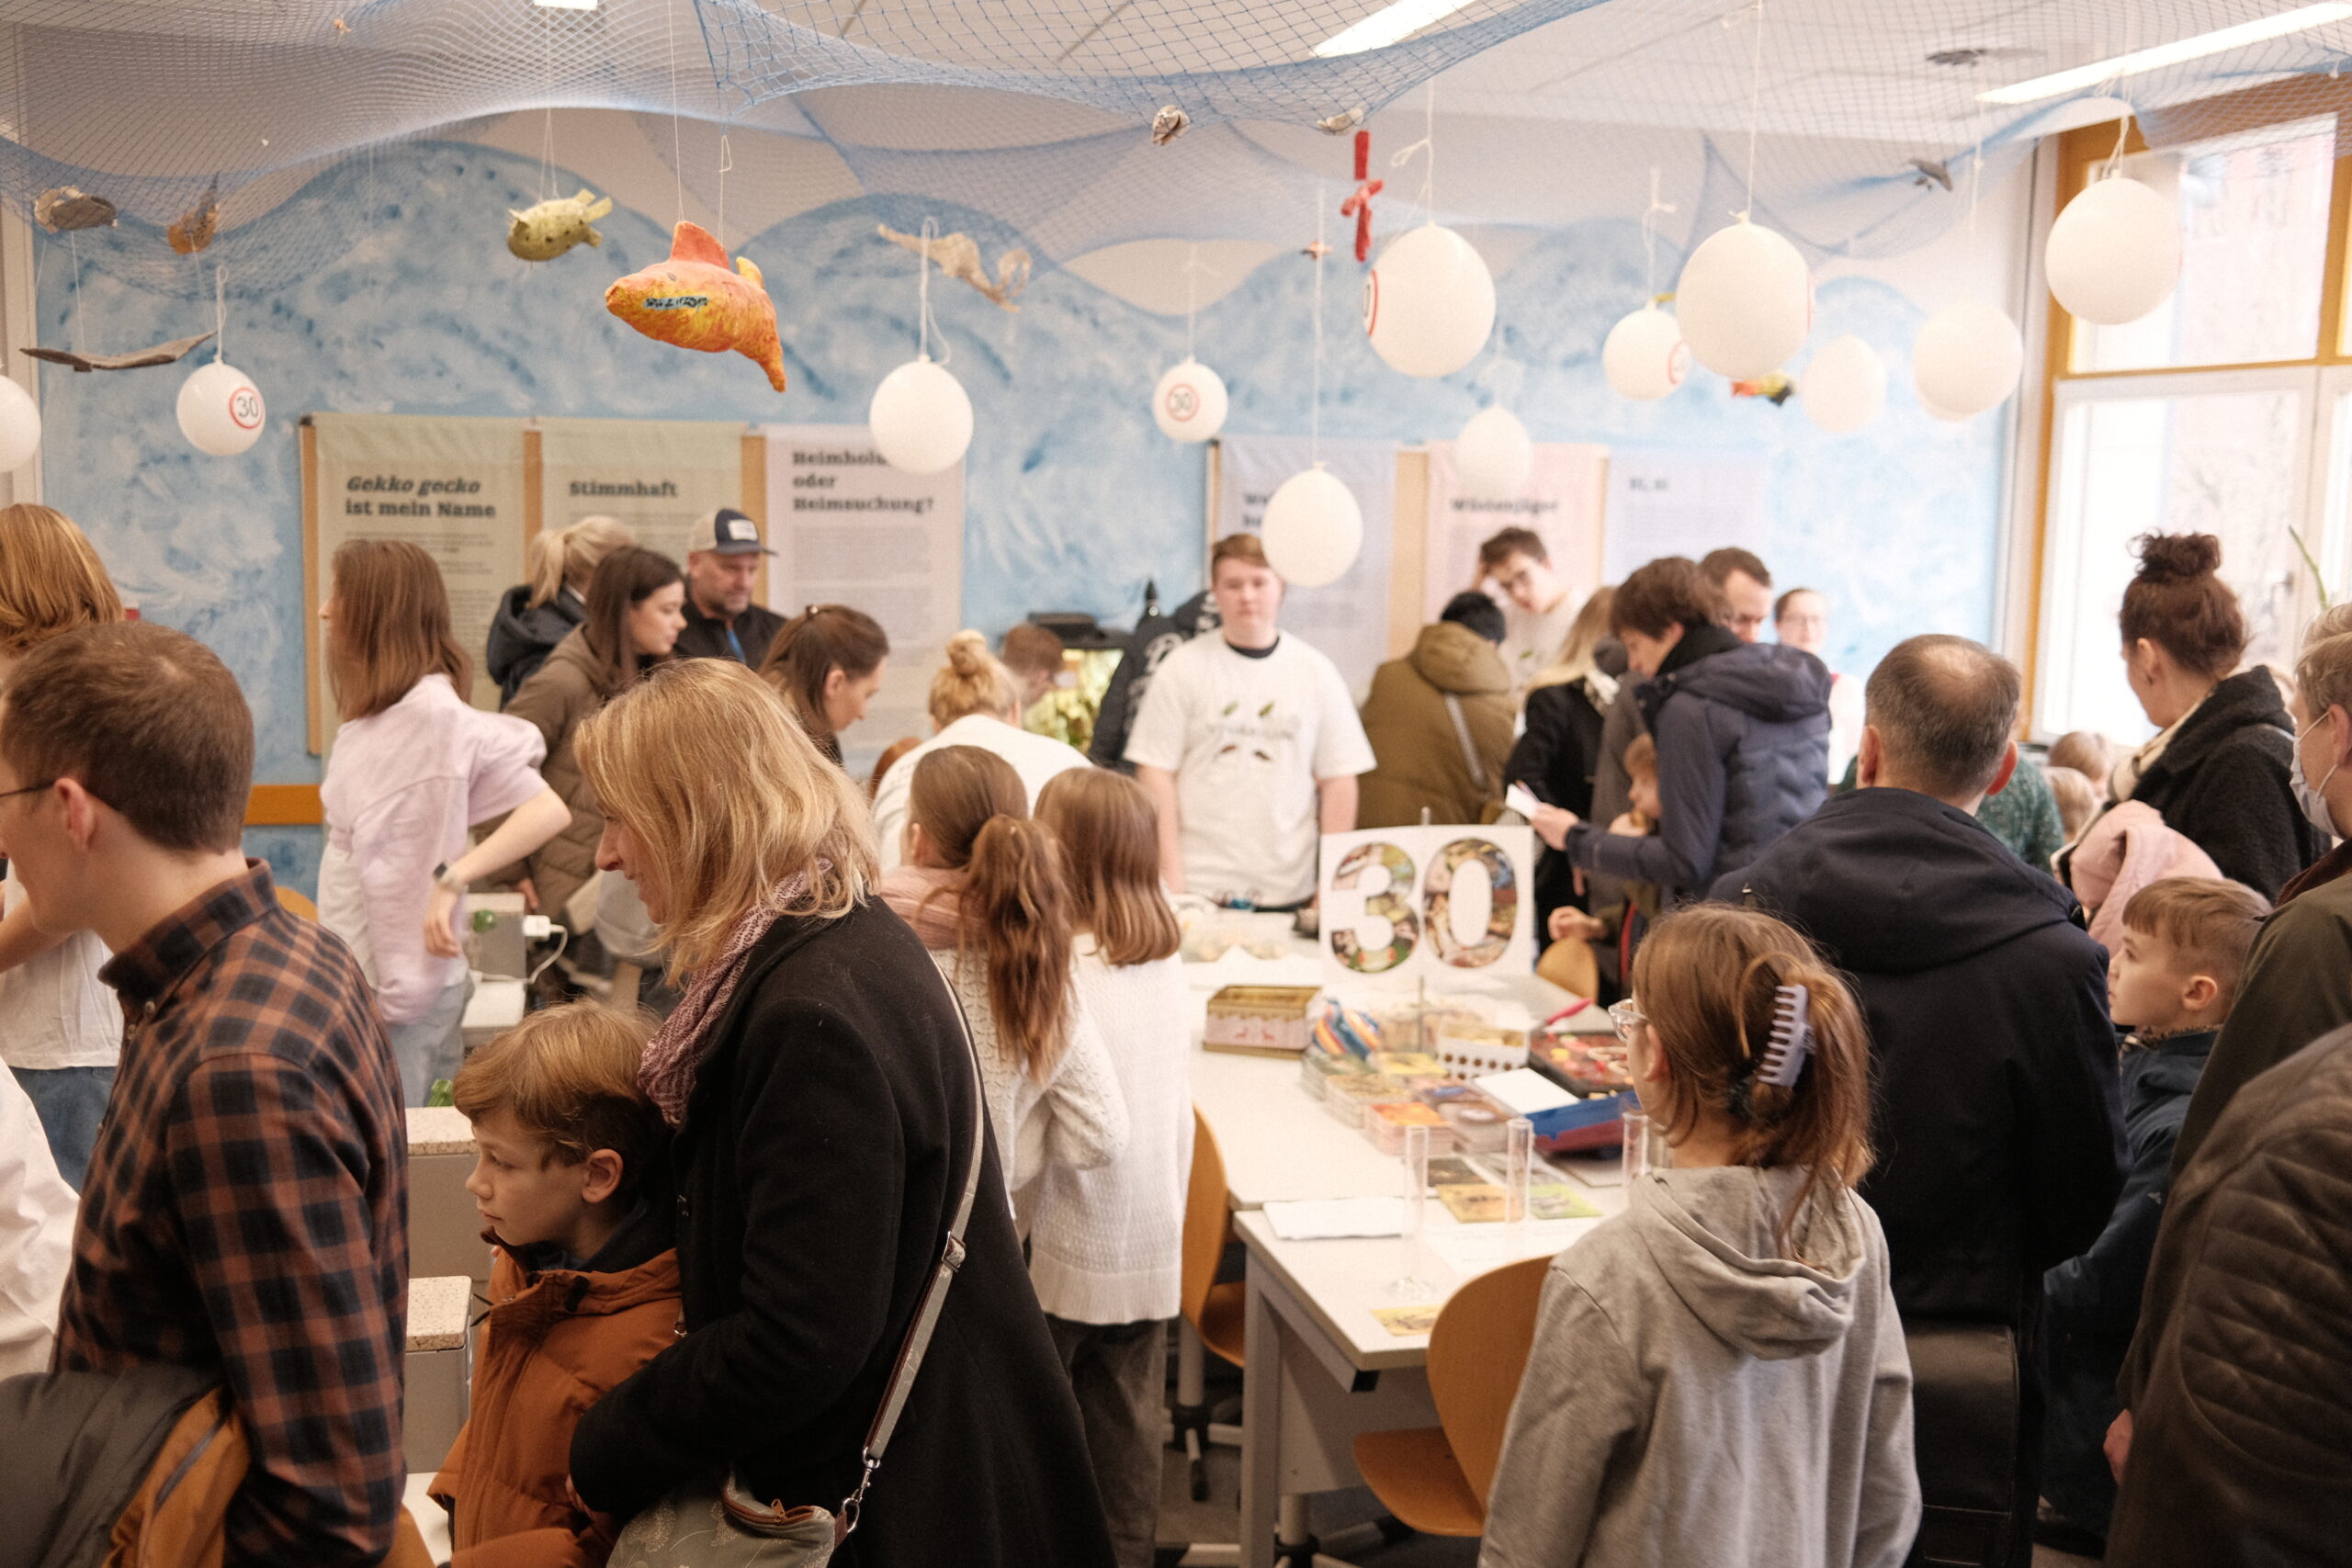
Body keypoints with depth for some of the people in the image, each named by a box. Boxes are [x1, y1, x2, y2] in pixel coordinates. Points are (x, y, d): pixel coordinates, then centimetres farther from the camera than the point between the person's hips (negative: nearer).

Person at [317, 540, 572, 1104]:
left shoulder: (435, 714, -16)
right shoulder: (372, 713, 12)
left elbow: (548, 811, -24)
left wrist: (452, 879, -28)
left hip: (403, 991, -8)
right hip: (360, 976, 8)